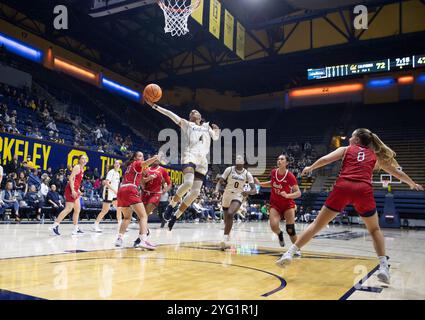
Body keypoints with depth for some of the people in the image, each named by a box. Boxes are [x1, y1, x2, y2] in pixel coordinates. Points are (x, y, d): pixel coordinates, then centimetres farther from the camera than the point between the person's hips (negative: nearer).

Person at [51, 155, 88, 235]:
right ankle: (55, 226, -7)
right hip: (71, 189, -10)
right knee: (68, 209, -12)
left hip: (75, 190, 10)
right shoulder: (77, 167, -9)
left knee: (77, 209, 10)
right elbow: (71, 178, -18)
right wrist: (73, 190, -24)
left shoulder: (82, 169, 18)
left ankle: (76, 229, 14)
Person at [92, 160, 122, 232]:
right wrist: (114, 190, -28)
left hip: (114, 194, 9)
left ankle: (120, 226, 11)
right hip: (108, 193, -9)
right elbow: (106, 183, -23)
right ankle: (95, 226, 2)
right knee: (105, 210, -7)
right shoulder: (111, 172, -13)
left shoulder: (117, 173, 13)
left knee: (119, 208, 5)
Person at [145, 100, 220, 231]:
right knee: (188, 182, -31)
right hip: (190, 156, -5)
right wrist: (154, 106, -1)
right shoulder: (187, 124, 14)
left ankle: (175, 216, 7)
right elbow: (170, 114, 5)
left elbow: (215, 137, 34)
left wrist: (216, 130, 17)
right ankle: (171, 205, -9)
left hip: (202, 160, 5)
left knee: (195, 192, -4)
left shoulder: (207, 126, 26)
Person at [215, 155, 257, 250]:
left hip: (237, 197, -2)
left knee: (230, 214, -28)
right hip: (226, 196, 2)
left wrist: (248, 192, -30)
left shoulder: (247, 174, -4)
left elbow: (254, 190, -7)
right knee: (226, 219, 12)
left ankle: (225, 238, -25)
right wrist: (217, 190, -23)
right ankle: (227, 238, 38)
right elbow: (220, 181, -2)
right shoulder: (229, 170, -4)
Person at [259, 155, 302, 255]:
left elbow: (298, 193, -22)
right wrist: (260, 184, 7)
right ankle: (280, 234, 17)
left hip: (288, 204, -2)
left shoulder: (290, 176, -20)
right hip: (275, 204, 3)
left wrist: (288, 195, -39)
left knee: (290, 229, -8)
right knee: (274, 226, -19)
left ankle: (296, 249, 15)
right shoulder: (273, 172, -6)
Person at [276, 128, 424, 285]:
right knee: (374, 230, 23)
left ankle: (289, 253, 2)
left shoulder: (345, 149, 21)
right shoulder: (375, 156, 27)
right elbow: (396, 172, 38)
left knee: (317, 224, 7)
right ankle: (383, 266, 9)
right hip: (364, 191, 1)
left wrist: (310, 168, 24)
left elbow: (325, 159, 7)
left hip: (342, 187, -1)